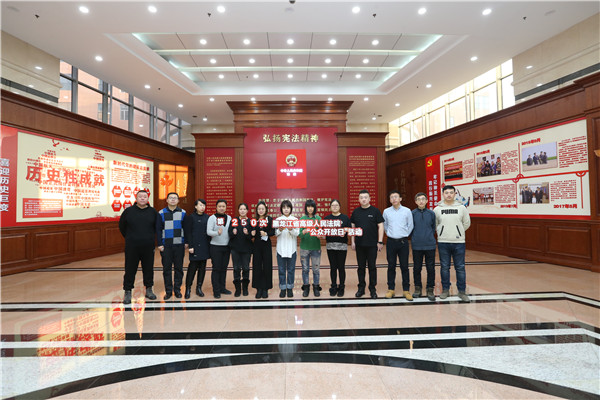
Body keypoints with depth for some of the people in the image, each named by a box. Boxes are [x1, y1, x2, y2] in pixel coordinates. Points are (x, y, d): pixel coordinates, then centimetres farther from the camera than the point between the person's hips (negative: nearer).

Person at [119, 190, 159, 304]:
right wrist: (129, 238, 13)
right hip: (132, 247, -1)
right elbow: (121, 226, 13)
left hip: (148, 247, 1)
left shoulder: (153, 212, 2)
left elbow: (157, 227, 14)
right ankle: (127, 292, 16)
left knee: (148, 269, 9)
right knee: (130, 270, 3)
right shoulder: (128, 211, 0)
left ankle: (149, 290, 23)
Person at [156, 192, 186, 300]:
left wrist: (186, 242, 0)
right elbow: (158, 230, 2)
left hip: (179, 245, 0)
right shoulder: (161, 213, 3)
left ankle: (177, 289, 17)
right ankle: (168, 291, 15)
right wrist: (160, 244, -4)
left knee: (179, 268, 5)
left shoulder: (183, 213, 5)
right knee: (167, 269, 5)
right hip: (166, 245, 0)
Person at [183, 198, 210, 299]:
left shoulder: (207, 218, 11)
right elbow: (188, 232, -5)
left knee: (202, 268, 8)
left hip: (205, 247, 4)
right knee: (192, 267, -4)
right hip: (195, 246, -4)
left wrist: (209, 244, 7)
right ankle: (188, 289, 8)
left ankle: (199, 288, 19)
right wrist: (190, 246, -11)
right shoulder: (190, 217, -1)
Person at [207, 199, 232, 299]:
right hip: (215, 247, -4)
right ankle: (216, 290, 9)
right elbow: (208, 231, -13)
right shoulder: (212, 217, -4)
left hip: (226, 246, 4)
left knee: (224, 268, 10)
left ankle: (222, 288, 23)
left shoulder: (229, 218, 10)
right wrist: (217, 232, -30)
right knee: (216, 268, -1)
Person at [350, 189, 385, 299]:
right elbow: (352, 227, 10)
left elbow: (380, 226, -2)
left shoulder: (375, 211, -2)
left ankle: (372, 289, 17)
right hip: (359, 244, 3)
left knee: (372, 267, 5)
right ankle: (361, 288, 22)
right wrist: (353, 241, 6)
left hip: (372, 244, -2)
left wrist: (380, 241, -7)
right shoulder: (356, 212, 6)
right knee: (361, 267, 10)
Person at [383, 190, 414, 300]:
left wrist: (404, 235, 5)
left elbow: (410, 226, 6)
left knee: (404, 266, 3)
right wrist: (390, 234, 10)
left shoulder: (407, 211, -2)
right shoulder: (386, 211, 1)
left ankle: (406, 290, 14)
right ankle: (391, 289, 18)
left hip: (403, 241, -1)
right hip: (391, 242, 1)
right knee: (391, 266, 7)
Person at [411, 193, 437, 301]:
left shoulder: (431, 213, 1)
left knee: (431, 268, 4)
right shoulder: (412, 213, -2)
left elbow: (434, 228, 11)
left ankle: (430, 289, 18)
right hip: (416, 246, 0)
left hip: (430, 245, 1)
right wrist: (415, 237, 4)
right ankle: (418, 288, 24)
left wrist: (429, 236, 8)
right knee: (417, 268, 9)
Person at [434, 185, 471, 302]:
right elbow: (434, 224, 12)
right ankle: (445, 290, 19)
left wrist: (458, 232, 8)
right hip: (443, 243, 0)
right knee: (445, 267, 8)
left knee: (460, 267, 4)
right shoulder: (437, 209, 2)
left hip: (459, 242, 0)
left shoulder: (461, 208, 2)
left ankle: (462, 291, 16)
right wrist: (441, 232, 6)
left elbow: (467, 223, 11)